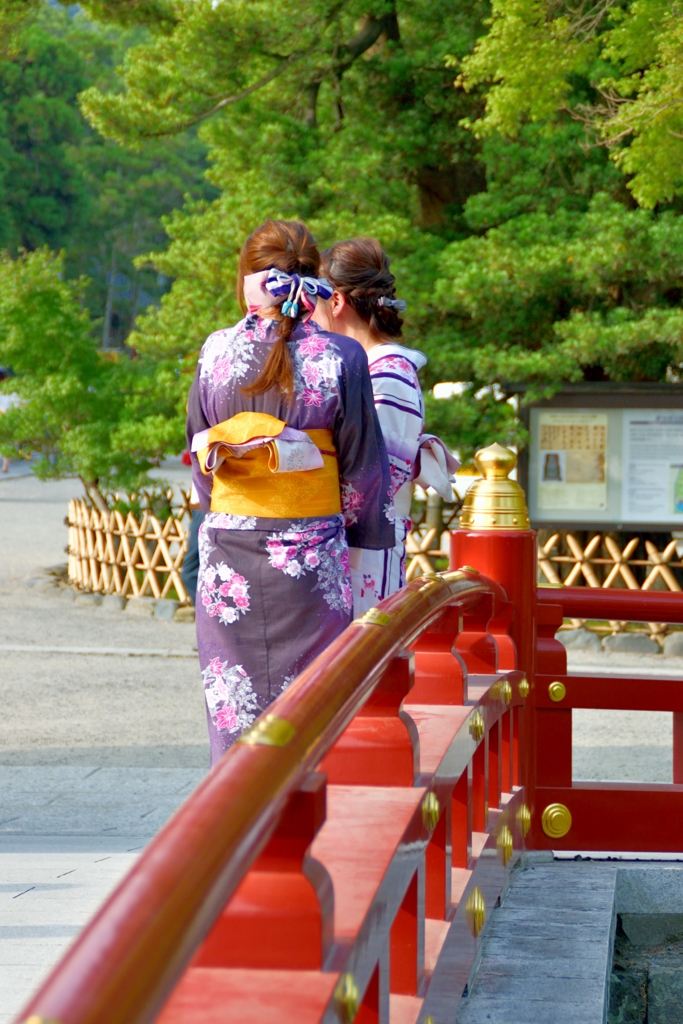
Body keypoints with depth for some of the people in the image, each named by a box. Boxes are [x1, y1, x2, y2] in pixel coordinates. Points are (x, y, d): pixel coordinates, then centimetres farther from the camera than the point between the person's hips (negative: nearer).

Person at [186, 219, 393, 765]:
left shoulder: (216, 351, -1)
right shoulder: (341, 357, -6)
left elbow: (199, 455, 8)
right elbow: (361, 464, -2)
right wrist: (364, 536, 11)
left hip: (228, 553, 2)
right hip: (310, 552, -2)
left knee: (234, 704, 9)